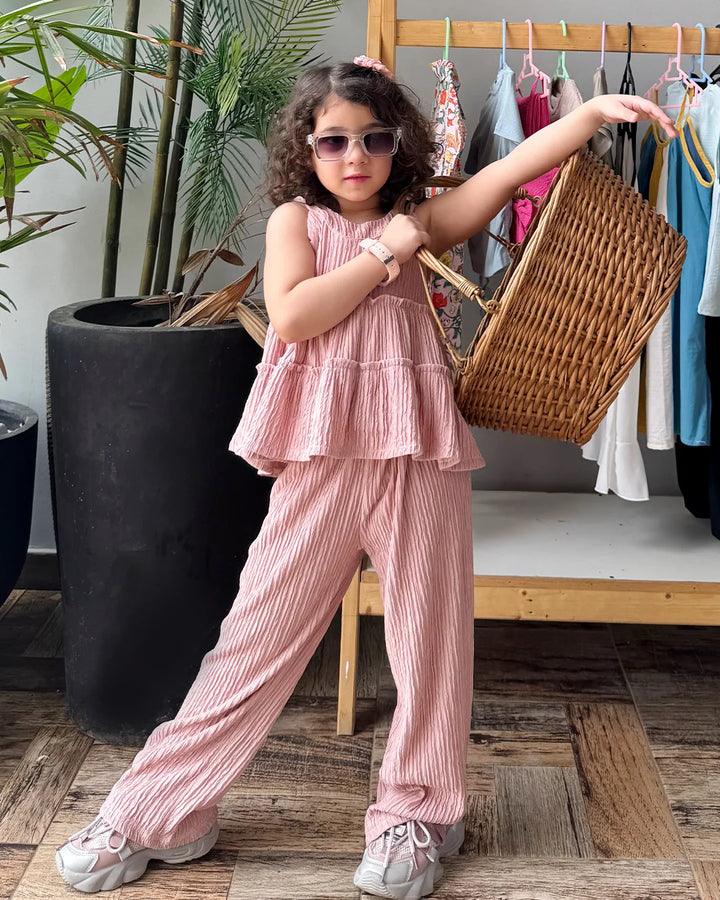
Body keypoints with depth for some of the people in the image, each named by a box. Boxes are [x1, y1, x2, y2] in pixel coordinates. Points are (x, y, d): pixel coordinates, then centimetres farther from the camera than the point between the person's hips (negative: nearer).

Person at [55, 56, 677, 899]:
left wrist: (596, 110, -8)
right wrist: (383, 254, -7)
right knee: (258, 634, 3)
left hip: (417, 452, 2)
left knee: (430, 632, 7)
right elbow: (291, 315, -10)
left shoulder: (419, 221, 12)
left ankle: (416, 813, 26)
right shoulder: (296, 219, 8)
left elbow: (514, 168, 3)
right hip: (322, 456, -2)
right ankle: (156, 812, 14)